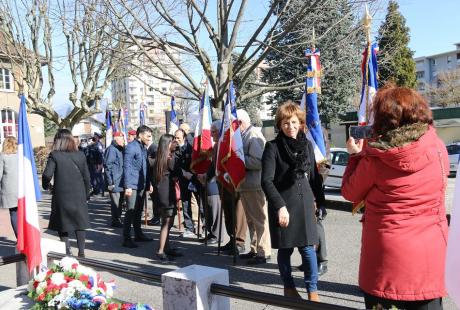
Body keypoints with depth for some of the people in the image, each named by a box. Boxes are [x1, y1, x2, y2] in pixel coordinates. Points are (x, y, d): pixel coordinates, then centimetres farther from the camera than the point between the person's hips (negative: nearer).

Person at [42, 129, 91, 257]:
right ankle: (81, 252, 12)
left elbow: (47, 175, -18)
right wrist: (86, 195, 14)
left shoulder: (54, 155, -8)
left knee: (62, 224, 12)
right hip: (79, 196, 3)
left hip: (61, 196, -3)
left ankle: (67, 251, 9)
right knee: (79, 224, 13)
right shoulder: (80, 155, 2)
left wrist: (47, 185, 3)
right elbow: (87, 177, 4)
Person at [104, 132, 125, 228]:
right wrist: (110, 182, -19)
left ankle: (118, 220, 24)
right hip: (115, 183, -9)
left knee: (120, 201, 14)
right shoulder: (111, 149, -13)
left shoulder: (120, 149, 16)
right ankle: (115, 221, 4)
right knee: (116, 202, -4)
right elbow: (107, 166, -17)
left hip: (121, 182, 9)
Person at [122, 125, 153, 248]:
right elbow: (127, 167, -16)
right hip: (133, 185, -9)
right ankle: (126, 239, -2)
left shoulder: (143, 147, 15)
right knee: (131, 212, -7)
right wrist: (128, 186, -21)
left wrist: (148, 184, 17)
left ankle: (138, 234, 27)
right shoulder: (131, 147, -11)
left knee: (139, 211, 16)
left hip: (142, 185, 9)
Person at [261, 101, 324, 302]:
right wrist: (280, 206, -19)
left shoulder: (307, 145, 7)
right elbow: (267, 181, -12)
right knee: (285, 249, 9)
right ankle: (289, 287, 27)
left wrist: (320, 201, 9)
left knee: (308, 248, 1)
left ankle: (312, 290, 15)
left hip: (305, 204, 3)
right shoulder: (273, 147, -7)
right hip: (282, 206, -3)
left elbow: (314, 177, 13)